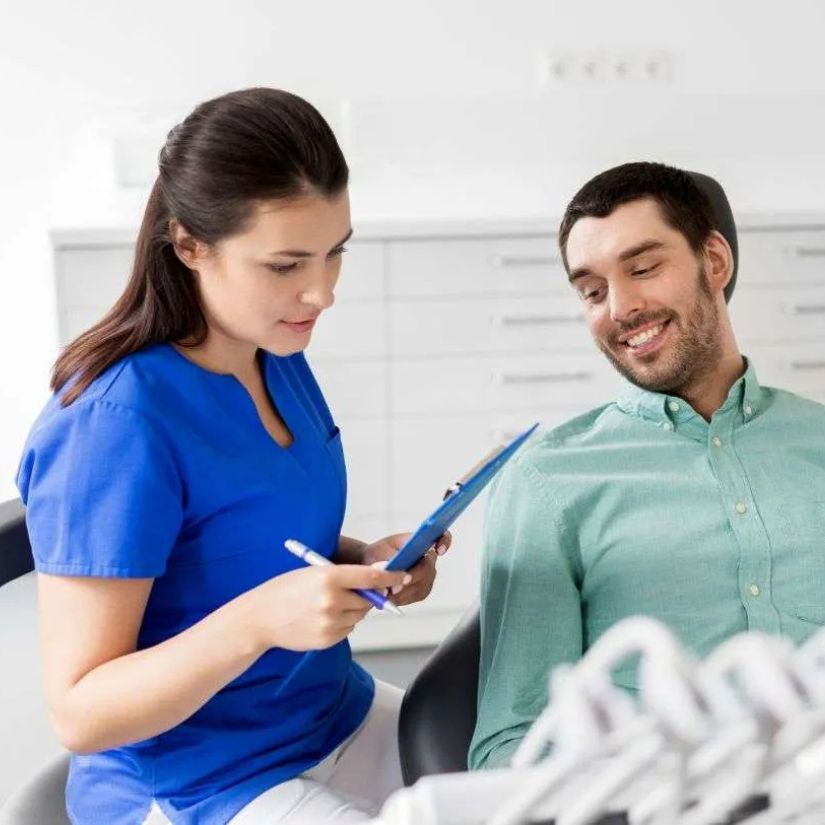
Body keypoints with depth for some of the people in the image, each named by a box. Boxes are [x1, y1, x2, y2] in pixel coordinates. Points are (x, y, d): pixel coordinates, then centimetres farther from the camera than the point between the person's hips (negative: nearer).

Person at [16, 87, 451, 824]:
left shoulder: (280, 359, -2)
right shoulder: (114, 425, -25)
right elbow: (80, 714, -22)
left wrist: (367, 562, -7)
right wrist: (257, 619, -36)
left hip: (344, 725, 8)